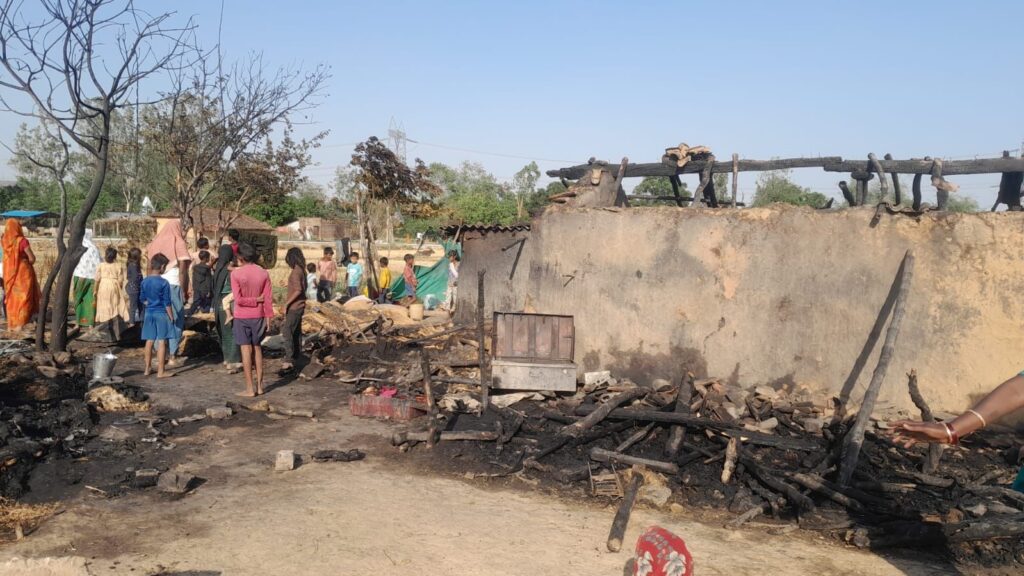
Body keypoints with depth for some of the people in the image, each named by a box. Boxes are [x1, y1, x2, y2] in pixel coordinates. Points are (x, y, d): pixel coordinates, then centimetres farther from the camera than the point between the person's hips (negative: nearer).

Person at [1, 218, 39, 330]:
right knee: (23, 298, 3)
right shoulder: (22, 241, -17)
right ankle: (19, 324, 0)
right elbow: (32, 258, -15)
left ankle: (11, 324, 18)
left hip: (9, 273, 5)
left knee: (11, 298, 15)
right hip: (23, 273, -5)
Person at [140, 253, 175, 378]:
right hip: (162, 314, -6)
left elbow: (142, 299, 9)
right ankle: (160, 371, -1)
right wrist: (171, 317, -5)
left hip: (149, 313, 6)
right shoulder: (164, 283, -14)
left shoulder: (145, 281, 3)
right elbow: (167, 303, -12)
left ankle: (147, 368, 21)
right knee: (162, 342, -2)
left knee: (149, 341, 13)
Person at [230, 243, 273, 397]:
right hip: (258, 316, 3)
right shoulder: (263, 273, -1)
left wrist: (255, 300, -5)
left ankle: (250, 388, 2)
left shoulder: (236, 274, -10)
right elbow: (268, 298, -1)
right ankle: (259, 385, 16)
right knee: (257, 349, 13)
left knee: (246, 349, 0)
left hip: (241, 317, -3)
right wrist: (268, 317, 4)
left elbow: (238, 299, -16)